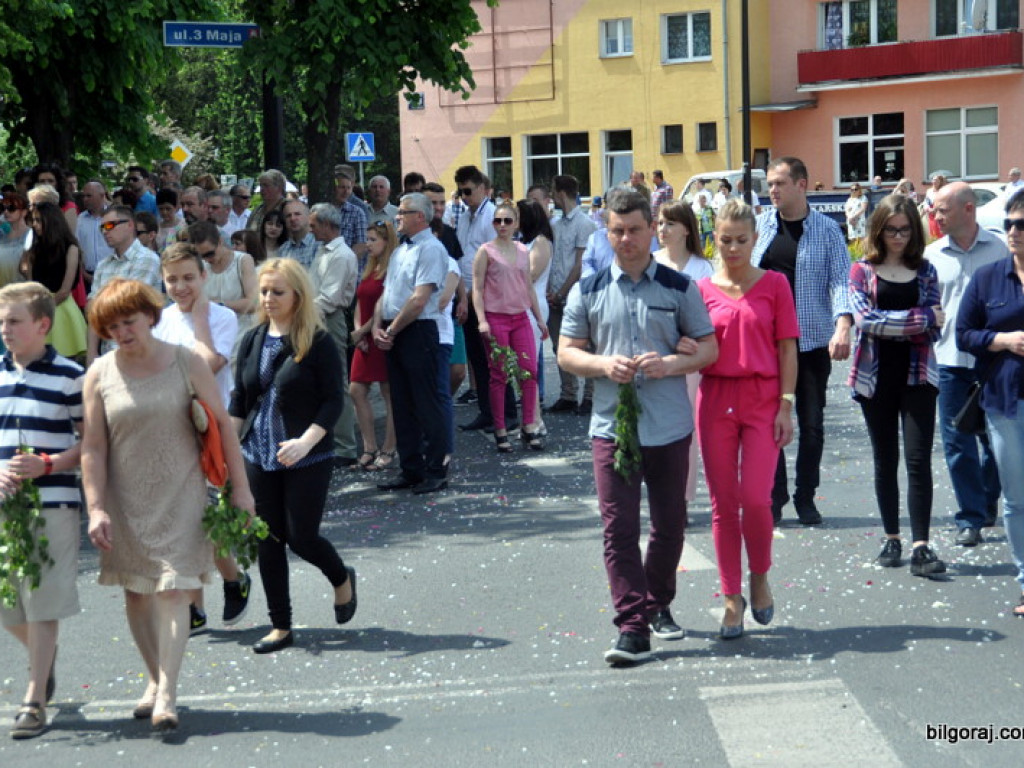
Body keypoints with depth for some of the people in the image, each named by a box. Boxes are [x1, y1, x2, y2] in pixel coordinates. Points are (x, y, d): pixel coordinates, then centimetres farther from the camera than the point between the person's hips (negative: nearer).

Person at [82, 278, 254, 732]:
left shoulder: (186, 364, -4)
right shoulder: (99, 376, -1)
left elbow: (221, 425, 1)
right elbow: (93, 447, -1)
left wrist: (239, 488, -1)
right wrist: (96, 508, -8)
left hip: (180, 495, -2)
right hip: (125, 500, 2)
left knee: (172, 590, -10)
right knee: (135, 592, 9)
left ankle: (167, 694, -7)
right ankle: (155, 679, 26)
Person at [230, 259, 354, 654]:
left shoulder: (318, 343, -8)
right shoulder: (253, 340, 7)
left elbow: (334, 401, -10)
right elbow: (239, 399, 13)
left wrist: (306, 441, -23)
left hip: (308, 459, -5)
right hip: (258, 457, 5)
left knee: (301, 536, -3)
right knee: (268, 540, 6)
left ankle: (342, 578, 30)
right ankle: (280, 626, 17)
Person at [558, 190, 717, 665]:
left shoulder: (680, 288, 4)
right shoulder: (588, 291, 6)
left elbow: (709, 347, 5)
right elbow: (567, 353, 8)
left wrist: (670, 364, -14)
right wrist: (604, 365, -13)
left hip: (670, 426, 1)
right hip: (611, 425, -1)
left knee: (670, 523, 12)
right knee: (619, 527, -7)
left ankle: (658, 604, 33)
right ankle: (632, 628, -4)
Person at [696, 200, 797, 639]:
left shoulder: (774, 285, 2)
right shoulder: (703, 290, 6)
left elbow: (787, 349, 1)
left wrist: (786, 405, -4)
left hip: (763, 400, -2)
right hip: (716, 400, 2)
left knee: (755, 499, -10)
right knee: (723, 504, 5)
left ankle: (760, 577, 18)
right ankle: (732, 598, 16)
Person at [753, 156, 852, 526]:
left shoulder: (826, 230, -2)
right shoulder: (761, 225, 6)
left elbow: (840, 279, -8)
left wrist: (843, 326, -22)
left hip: (812, 340, -2)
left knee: (812, 423, 5)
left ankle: (806, 498, 19)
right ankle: (774, 497, 14)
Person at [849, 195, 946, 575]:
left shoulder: (925, 271, 6)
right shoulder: (863, 270, 2)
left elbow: (934, 328, -3)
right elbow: (865, 319, -14)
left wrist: (887, 324, -15)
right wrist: (922, 318, -13)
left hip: (917, 375, 0)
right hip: (876, 376, 0)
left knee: (918, 460, -9)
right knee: (885, 461, 10)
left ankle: (921, 547, -10)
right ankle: (892, 539, 21)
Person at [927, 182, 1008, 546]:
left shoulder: (999, 248, -2)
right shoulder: (931, 255, 3)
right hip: (950, 360, 1)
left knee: (995, 437, 11)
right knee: (957, 442, 1)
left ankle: (988, 504, 31)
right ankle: (970, 518, 9)